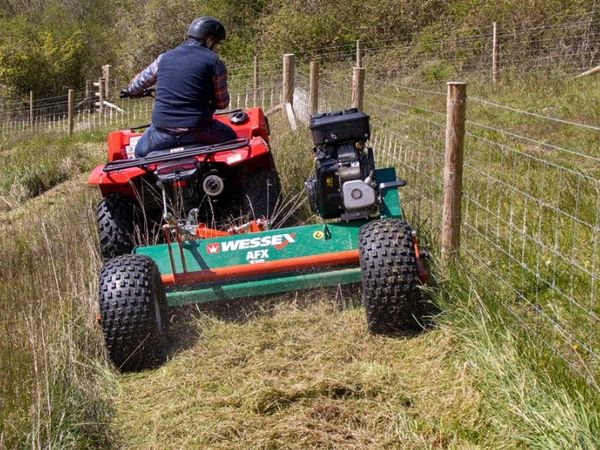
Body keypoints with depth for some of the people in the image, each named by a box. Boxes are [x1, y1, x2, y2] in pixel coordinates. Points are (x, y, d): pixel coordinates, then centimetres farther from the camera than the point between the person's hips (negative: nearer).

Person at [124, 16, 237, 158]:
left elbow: (140, 81, 26)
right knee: (231, 139, 25)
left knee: (141, 152, 30)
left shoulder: (165, 58, 11)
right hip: (197, 131, -2)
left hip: (163, 131, 3)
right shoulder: (214, 61, 0)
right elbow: (222, 103, 3)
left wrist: (131, 91, 49)